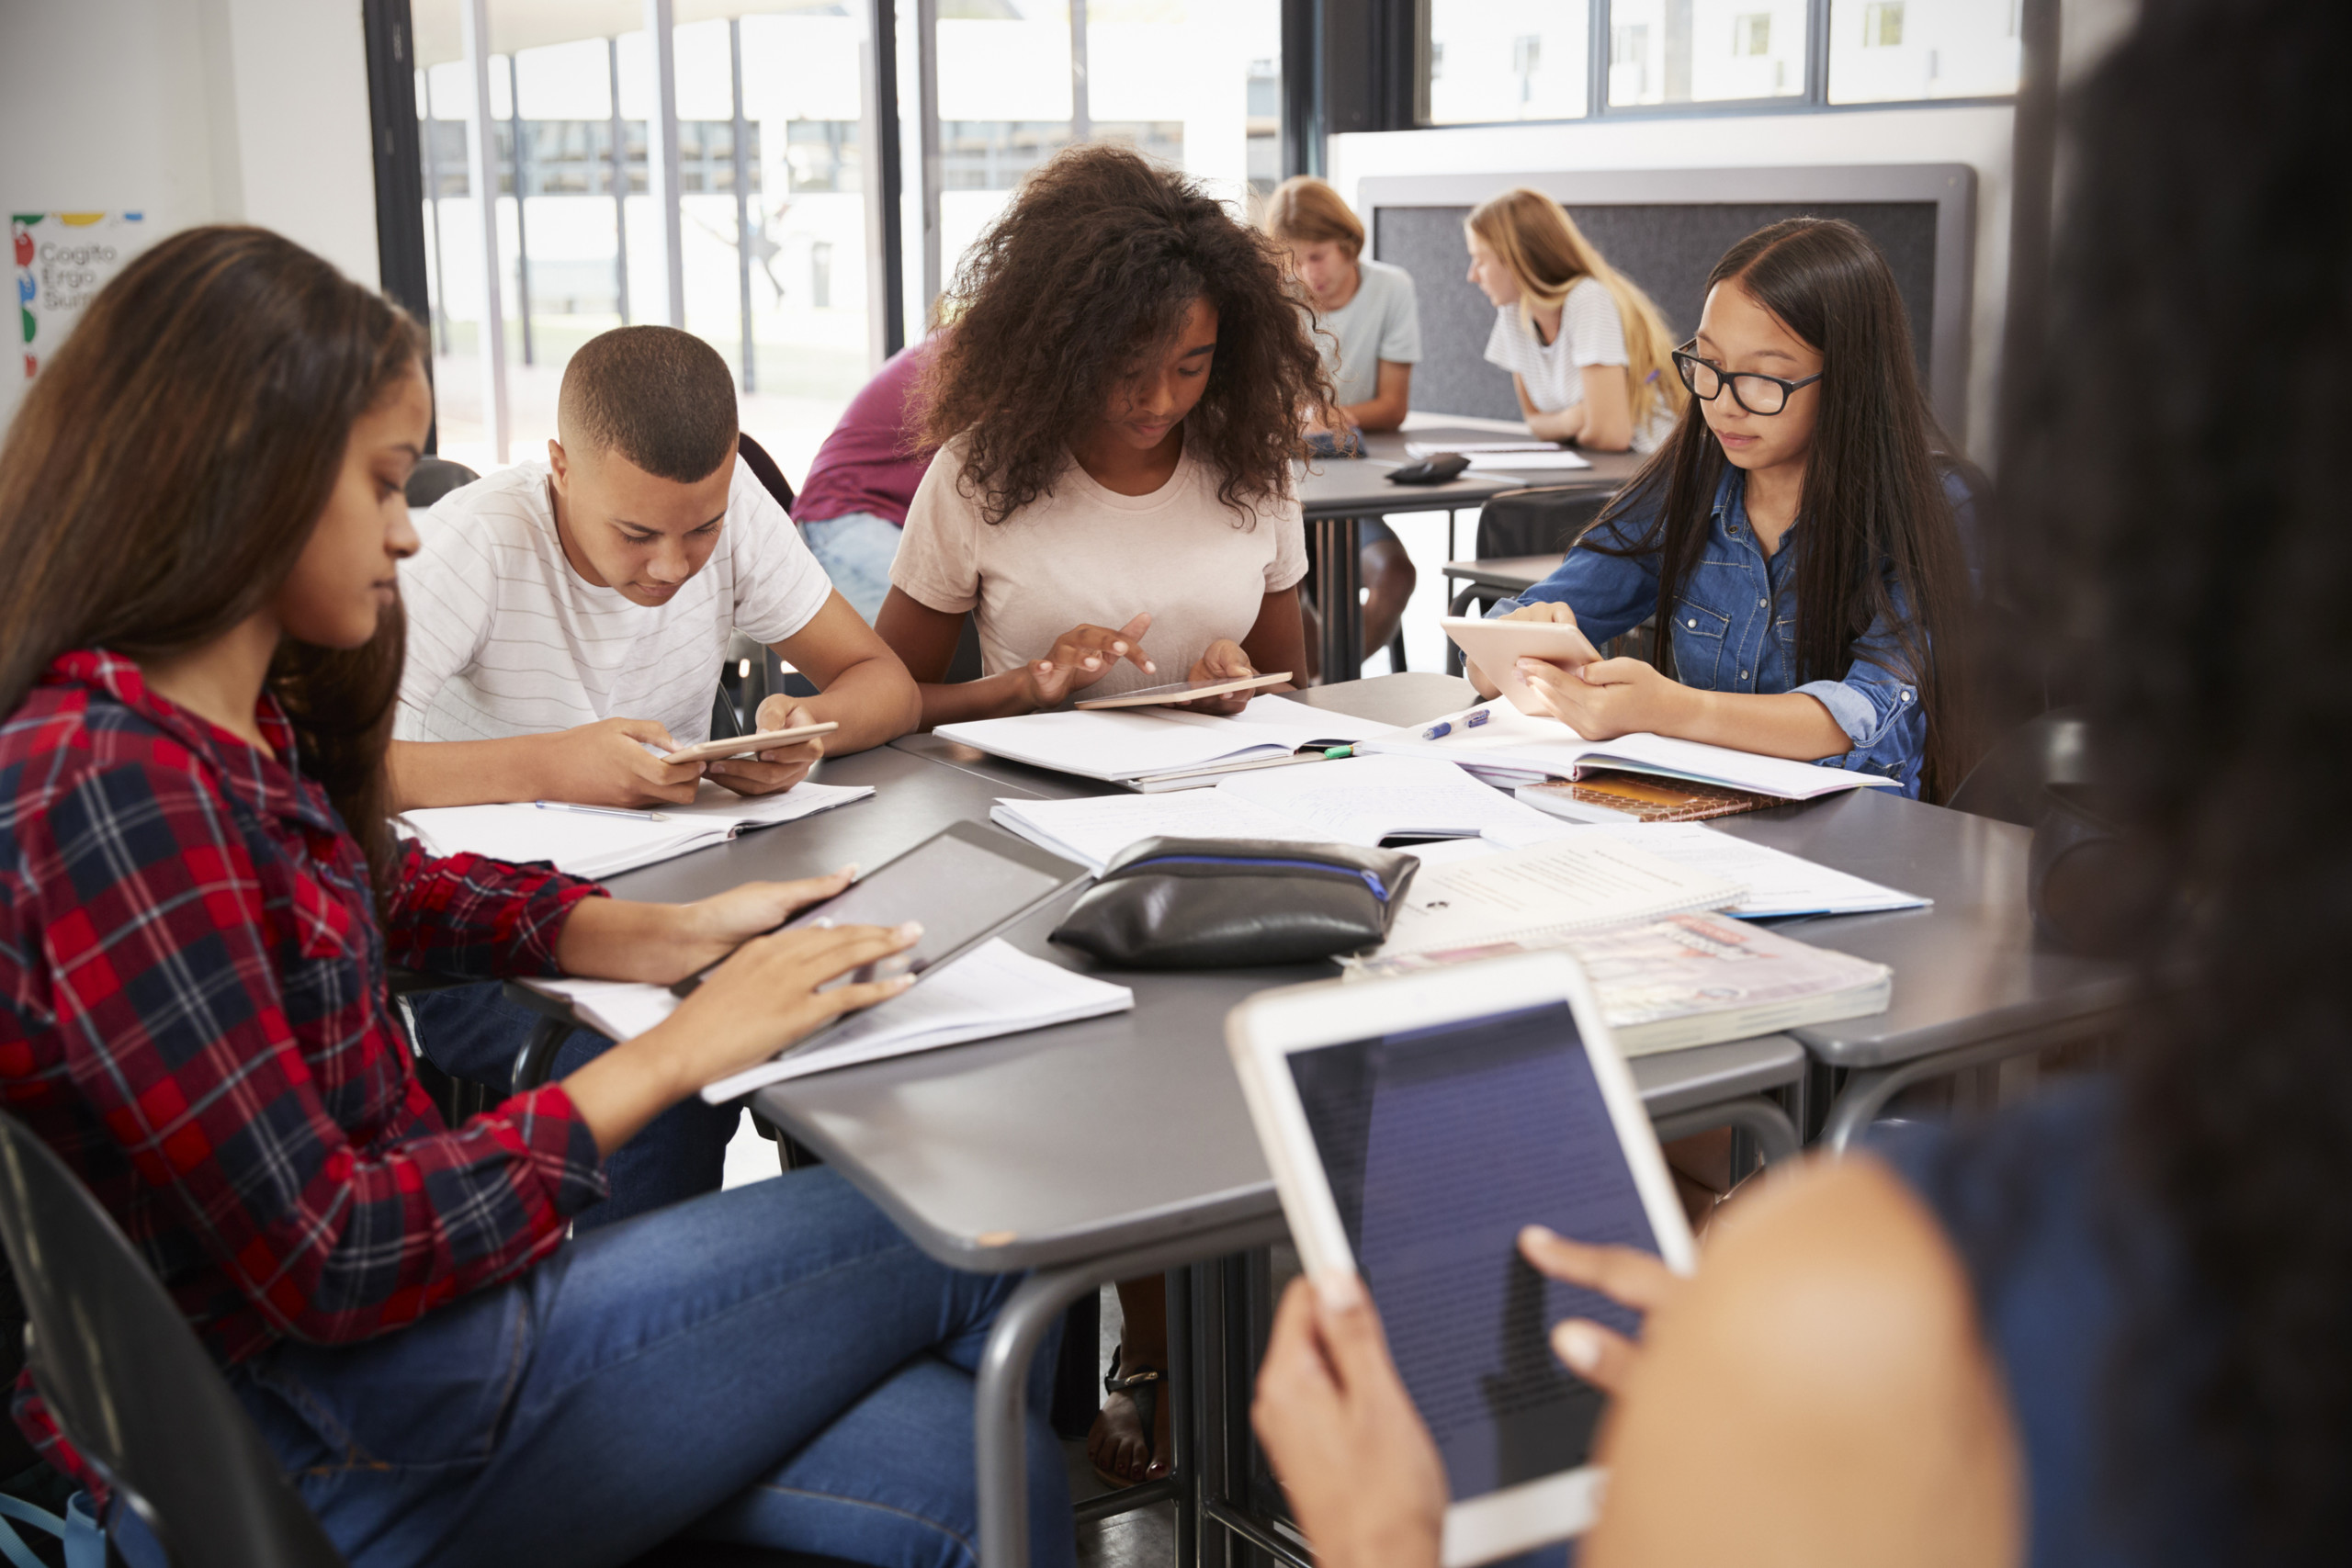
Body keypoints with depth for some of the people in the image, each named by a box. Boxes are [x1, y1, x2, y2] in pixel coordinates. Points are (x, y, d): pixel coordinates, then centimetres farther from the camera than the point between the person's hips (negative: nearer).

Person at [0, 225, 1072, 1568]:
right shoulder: (110, 790, -25)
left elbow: (381, 889, 23)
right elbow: (323, 1262, -23)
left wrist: (662, 936, 7)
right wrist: (671, 1055, -16)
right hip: (325, 1453, -8)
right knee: (975, 1243, 0)